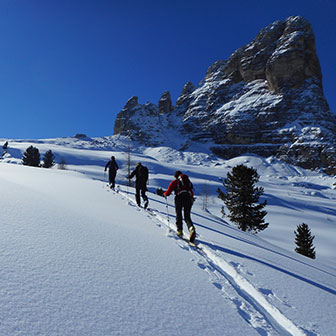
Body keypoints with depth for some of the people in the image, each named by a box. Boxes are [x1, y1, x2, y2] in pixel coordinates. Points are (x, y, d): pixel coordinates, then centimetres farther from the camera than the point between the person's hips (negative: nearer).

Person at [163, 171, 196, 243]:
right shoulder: (188, 181, 24)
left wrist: (165, 194, 28)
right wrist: (191, 199, 38)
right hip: (189, 198, 3)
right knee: (187, 217, 5)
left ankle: (180, 231, 5)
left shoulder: (174, 182, 12)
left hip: (179, 198, -3)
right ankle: (192, 229, -19)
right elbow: (192, 193, 22)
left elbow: (168, 192, 7)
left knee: (178, 215, 12)